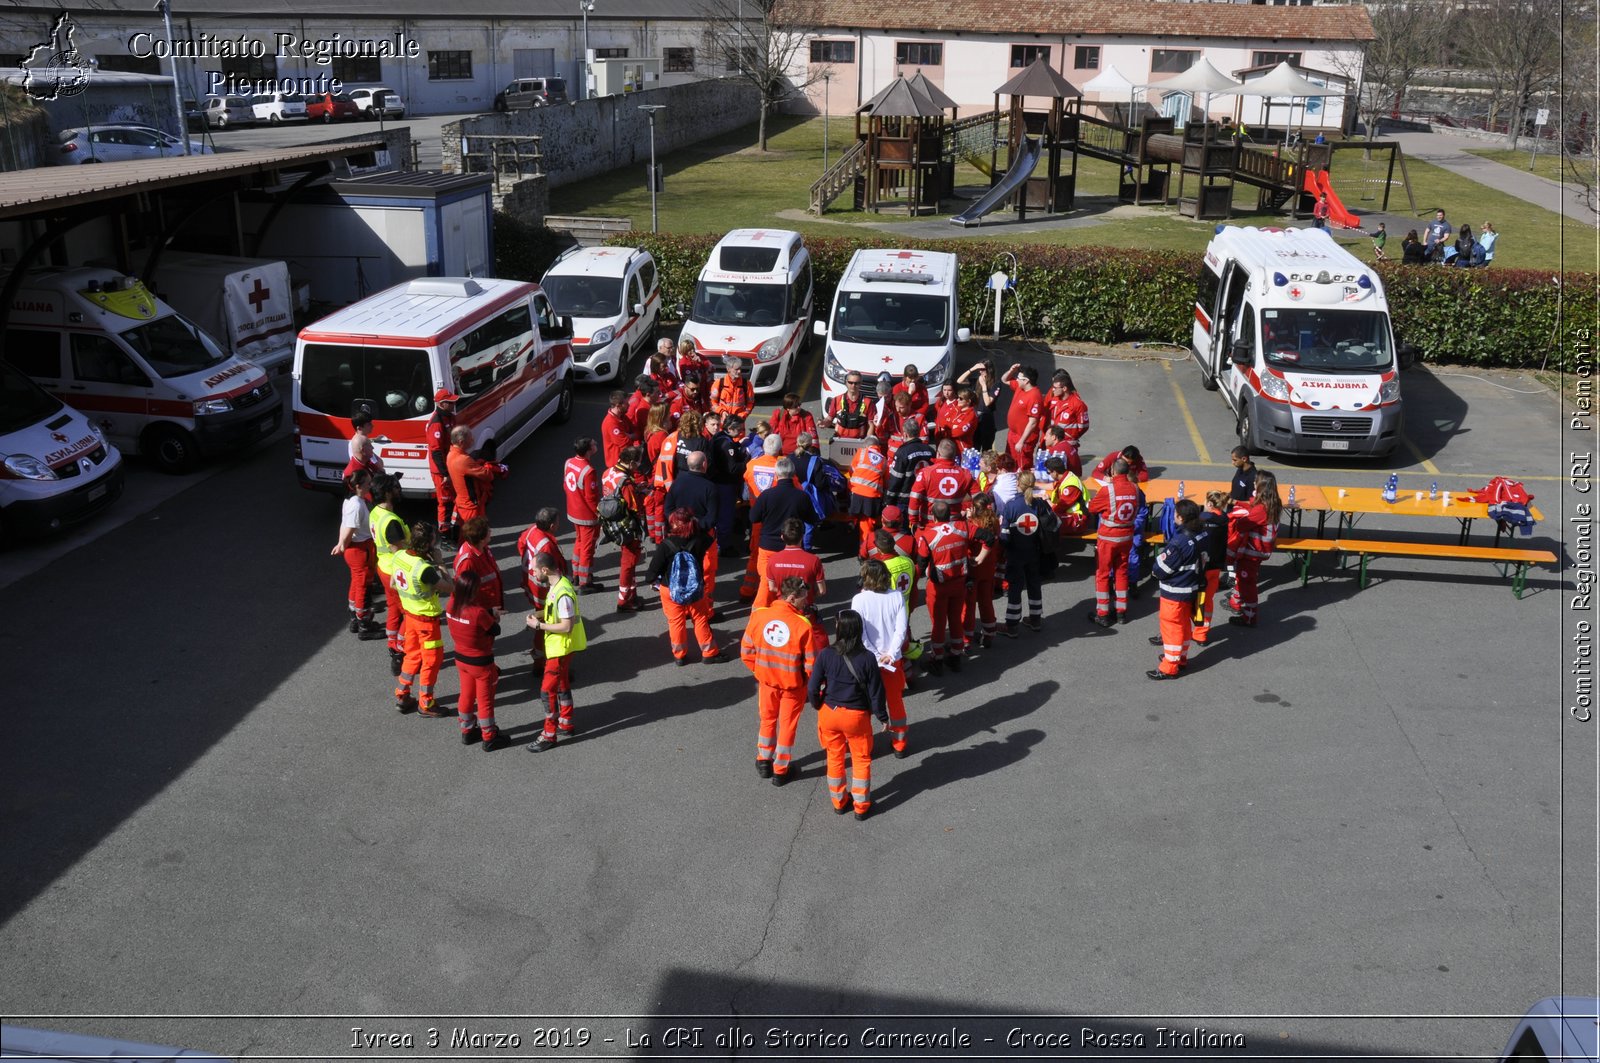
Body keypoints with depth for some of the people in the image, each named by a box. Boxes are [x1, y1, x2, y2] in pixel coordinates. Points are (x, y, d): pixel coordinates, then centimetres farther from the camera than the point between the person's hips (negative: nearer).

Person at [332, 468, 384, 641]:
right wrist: (342, 546, -7)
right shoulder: (357, 506, -26)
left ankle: (355, 621, 38)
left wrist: (341, 545, 15)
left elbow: (344, 526, 10)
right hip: (361, 550, -10)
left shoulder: (350, 501, 4)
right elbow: (349, 531, -24)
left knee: (356, 585, 22)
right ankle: (364, 628, 15)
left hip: (353, 549, 10)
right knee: (363, 588, 3)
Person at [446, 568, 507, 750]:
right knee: (485, 701, 11)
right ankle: (489, 739, 26)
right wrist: (493, 617, 2)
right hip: (481, 662, -6)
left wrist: (490, 611, -6)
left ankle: (467, 732, 40)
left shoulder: (451, 606, -13)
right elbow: (496, 630, -16)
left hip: (461, 658, 6)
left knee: (466, 696, 24)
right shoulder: (479, 612, -32)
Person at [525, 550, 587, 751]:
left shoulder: (563, 593, -29)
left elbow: (566, 626, -27)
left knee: (548, 689, -2)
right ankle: (565, 724, 35)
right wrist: (539, 614, 1)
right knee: (562, 684, 21)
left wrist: (539, 625, -21)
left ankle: (549, 735, 7)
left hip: (561, 647, -10)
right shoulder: (555, 585, 1)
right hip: (558, 645, 10)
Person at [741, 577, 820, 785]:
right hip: (793, 684, -3)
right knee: (787, 725, 17)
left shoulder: (758, 615, -16)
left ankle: (763, 761, 38)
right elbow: (811, 662, -17)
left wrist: (760, 670, 11)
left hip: (766, 679, 3)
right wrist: (809, 679, 3)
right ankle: (780, 771, 28)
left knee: (767, 719, 26)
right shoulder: (802, 625, -25)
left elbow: (746, 651, -5)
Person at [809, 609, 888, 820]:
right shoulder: (867, 658, -17)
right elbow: (876, 692, -10)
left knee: (834, 757, 20)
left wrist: (818, 705, 12)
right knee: (861, 760, 16)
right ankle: (861, 807, 24)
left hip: (829, 713, 2)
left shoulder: (826, 654, -15)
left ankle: (839, 802, 33)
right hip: (856, 716, -2)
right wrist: (883, 717, 5)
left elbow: (812, 687, -8)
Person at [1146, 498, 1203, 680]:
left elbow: (1160, 570, -23)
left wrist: (1161, 555, -2)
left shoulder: (1179, 542, -28)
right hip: (1191, 590, 8)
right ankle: (1180, 657, 39)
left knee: (1172, 627, 3)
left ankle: (1169, 668, 13)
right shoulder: (1200, 536, -3)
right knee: (1184, 625, 22)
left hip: (1174, 594, -8)